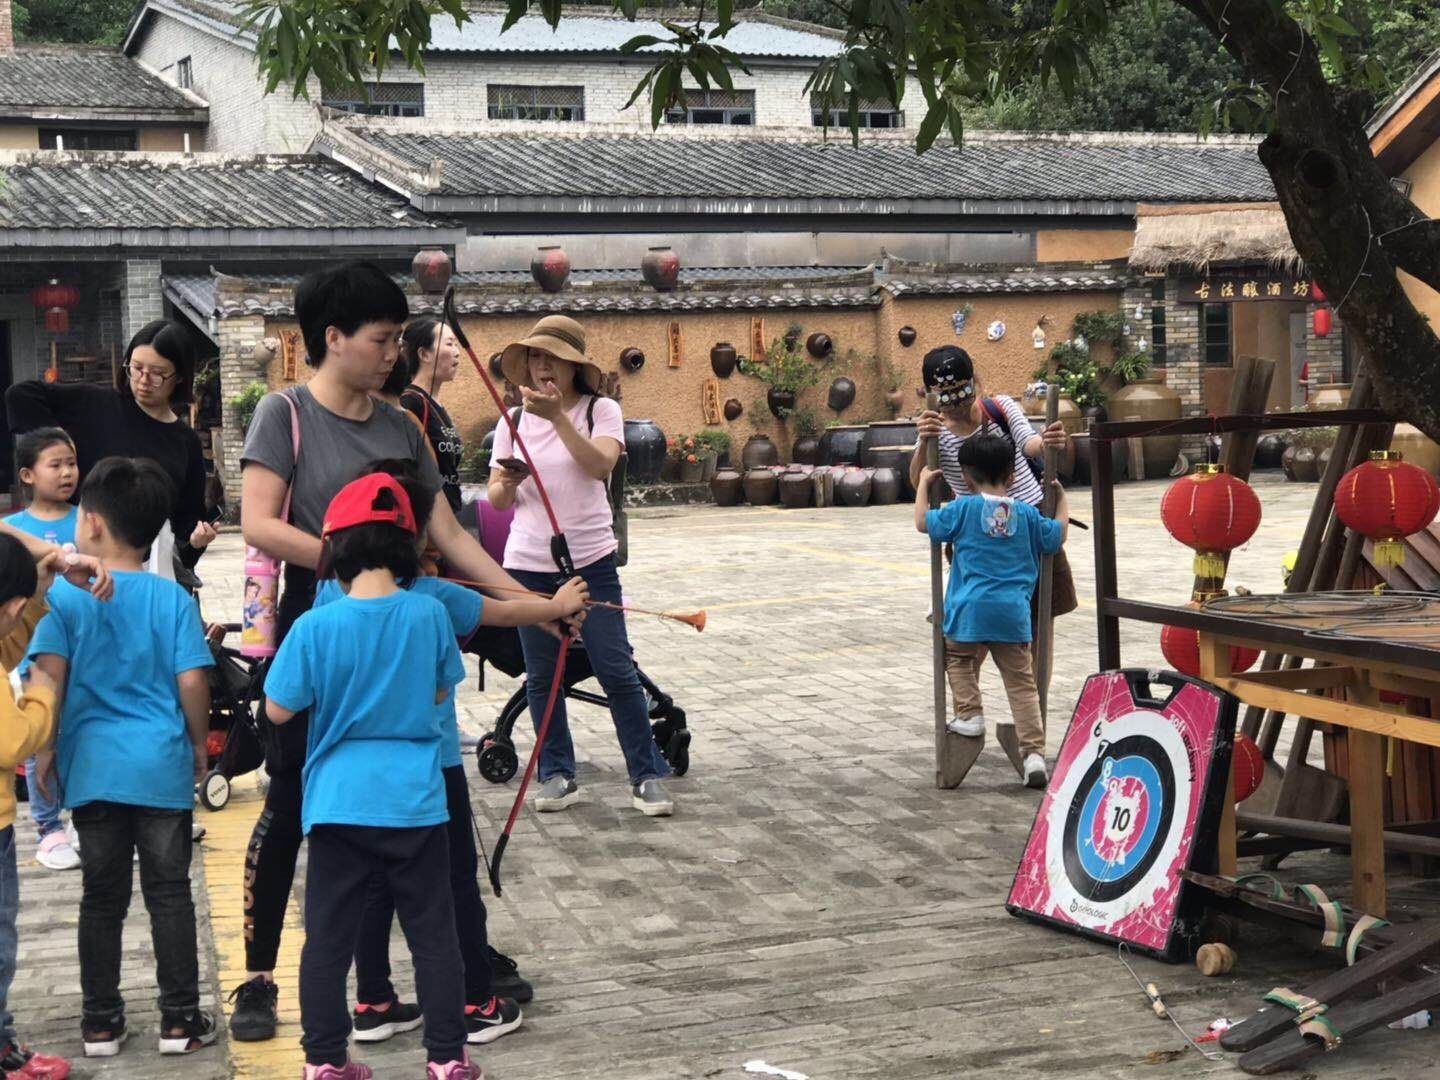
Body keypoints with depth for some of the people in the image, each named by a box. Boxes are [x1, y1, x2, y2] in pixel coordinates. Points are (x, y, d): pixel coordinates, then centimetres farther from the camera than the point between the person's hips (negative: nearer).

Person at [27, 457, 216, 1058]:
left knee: (101, 898, 10)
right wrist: (199, 744, 8)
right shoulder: (173, 599, -4)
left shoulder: (64, 596, -5)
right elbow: (192, 681, -6)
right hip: (163, 766, 0)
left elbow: (50, 677, -8)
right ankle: (180, 1020, 11)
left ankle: (100, 1024, 16)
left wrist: (45, 752, 3)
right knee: (169, 894, 8)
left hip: (92, 764, 0)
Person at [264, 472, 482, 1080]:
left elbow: (278, 710, -4)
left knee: (328, 938, 11)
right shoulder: (429, 614, -7)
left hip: (339, 801, -1)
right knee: (432, 933, 11)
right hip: (415, 801, 1)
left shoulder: (315, 627, -12)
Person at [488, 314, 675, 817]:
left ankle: (646, 775, 5)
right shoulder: (513, 421, 7)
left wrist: (557, 416, -27)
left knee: (617, 670, -3)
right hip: (528, 564, 3)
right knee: (541, 676, 6)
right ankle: (558, 774, 17)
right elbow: (496, 501, 7)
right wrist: (507, 484, -16)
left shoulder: (601, 411, -1)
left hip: (592, 561, -3)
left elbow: (600, 464, -20)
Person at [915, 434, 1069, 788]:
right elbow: (1057, 535, 17)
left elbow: (923, 522, 6)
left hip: (970, 609, -2)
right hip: (1014, 612, 2)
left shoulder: (964, 508, 0)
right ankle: (1034, 753, -3)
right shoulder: (1026, 514, 8)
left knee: (958, 657, 27)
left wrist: (924, 483, 19)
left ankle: (969, 715, 14)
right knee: (1021, 683, 3)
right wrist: (1061, 498, 30)